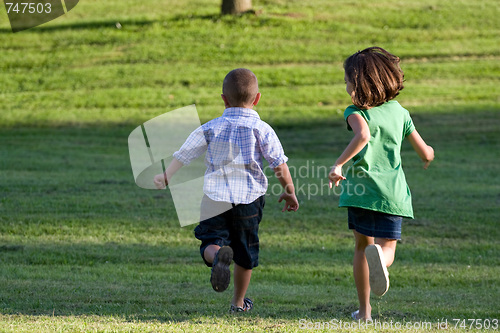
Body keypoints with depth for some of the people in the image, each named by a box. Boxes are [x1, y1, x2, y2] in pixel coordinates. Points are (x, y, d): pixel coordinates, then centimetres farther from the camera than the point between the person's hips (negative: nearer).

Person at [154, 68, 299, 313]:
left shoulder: (211, 128, 5)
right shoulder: (261, 129, 0)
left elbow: (185, 153, 1)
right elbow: (279, 164, 0)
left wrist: (166, 176, 6)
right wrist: (289, 192, 11)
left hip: (215, 198, 0)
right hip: (248, 197, 0)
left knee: (211, 243, -2)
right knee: (245, 252, 14)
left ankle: (218, 255, -39)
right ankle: (239, 301, 24)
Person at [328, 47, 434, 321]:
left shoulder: (356, 112, -4)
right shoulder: (399, 112, 10)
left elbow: (363, 135, -28)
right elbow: (425, 154, 12)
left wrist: (338, 164, -27)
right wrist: (428, 154, 35)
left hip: (362, 187, -2)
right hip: (391, 191, 2)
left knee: (362, 247, 14)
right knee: (387, 248, 3)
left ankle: (364, 309, 16)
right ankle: (380, 257, -37)